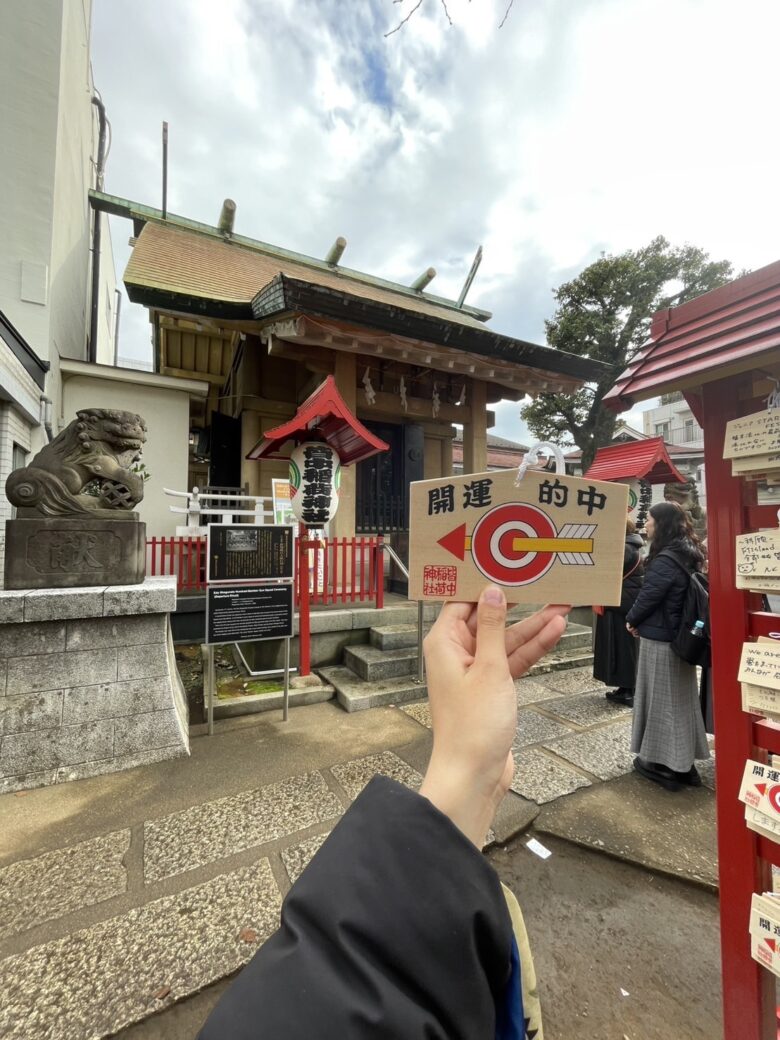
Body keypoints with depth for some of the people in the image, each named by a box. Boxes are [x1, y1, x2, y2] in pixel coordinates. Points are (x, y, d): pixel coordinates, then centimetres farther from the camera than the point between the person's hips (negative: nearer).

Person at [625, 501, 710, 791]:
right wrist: (640, 621, 11)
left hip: (659, 639, -9)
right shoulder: (689, 555, 7)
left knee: (661, 699, 5)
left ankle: (665, 764, 19)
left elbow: (648, 596, -19)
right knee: (680, 699, 17)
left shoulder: (665, 560, -23)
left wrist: (632, 621, 0)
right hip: (680, 637, 9)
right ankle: (684, 763, 30)